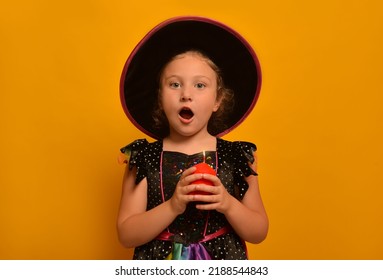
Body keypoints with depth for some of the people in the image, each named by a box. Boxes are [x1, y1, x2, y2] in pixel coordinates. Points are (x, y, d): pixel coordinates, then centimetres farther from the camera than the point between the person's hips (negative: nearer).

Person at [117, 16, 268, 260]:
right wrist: (172, 206, -25)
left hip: (222, 259, 1)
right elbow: (126, 235, -12)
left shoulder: (236, 157, -9)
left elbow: (259, 233, -4)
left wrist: (228, 204, -21)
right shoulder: (144, 158, -10)